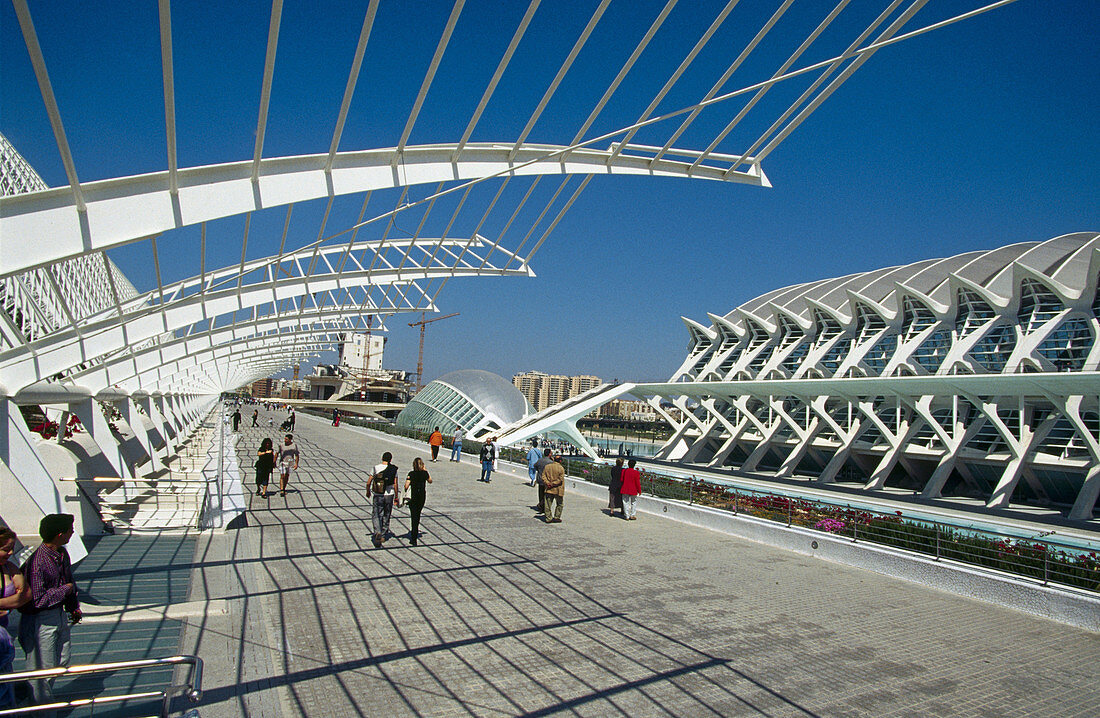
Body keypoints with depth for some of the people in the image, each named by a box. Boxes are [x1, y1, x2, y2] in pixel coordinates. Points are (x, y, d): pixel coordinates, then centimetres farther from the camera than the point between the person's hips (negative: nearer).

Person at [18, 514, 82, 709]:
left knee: (62, 661, 18)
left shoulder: (62, 554, 2)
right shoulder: (37, 563, -26)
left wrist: (73, 606, 19)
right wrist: (64, 590, -15)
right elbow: (37, 600, -25)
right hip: (40, 621, -8)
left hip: (59, 615, 8)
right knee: (43, 668, 4)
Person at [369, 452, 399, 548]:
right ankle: (383, 535, 27)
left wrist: (368, 492, 19)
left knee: (376, 515, 2)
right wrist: (396, 497, 7)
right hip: (389, 495, 1)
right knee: (386, 516, 16)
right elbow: (395, 484, -3)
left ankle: (378, 533, -20)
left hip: (377, 495, -1)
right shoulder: (393, 469, -3)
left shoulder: (376, 467, -3)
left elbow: (368, 483, 0)